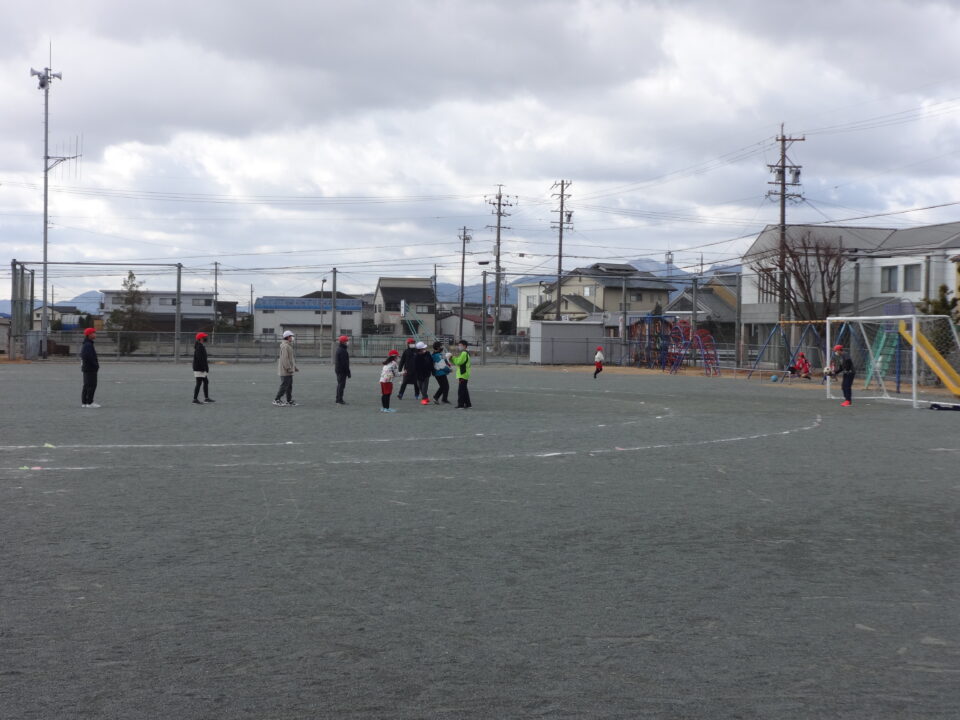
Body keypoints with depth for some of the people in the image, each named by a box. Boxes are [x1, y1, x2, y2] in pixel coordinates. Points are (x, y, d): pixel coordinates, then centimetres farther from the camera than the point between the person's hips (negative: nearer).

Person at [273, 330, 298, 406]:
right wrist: (289, 368, -23)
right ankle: (276, 400, -4)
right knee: (284, 386, -9)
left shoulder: (289, 346, 18)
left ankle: (289, 401, 15)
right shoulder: (285, 346, -16)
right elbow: (284, 358, -22)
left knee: (289, 386, 12)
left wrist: (295, 367, 24)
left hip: (289, 371, 11)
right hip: (285, 371, -11)